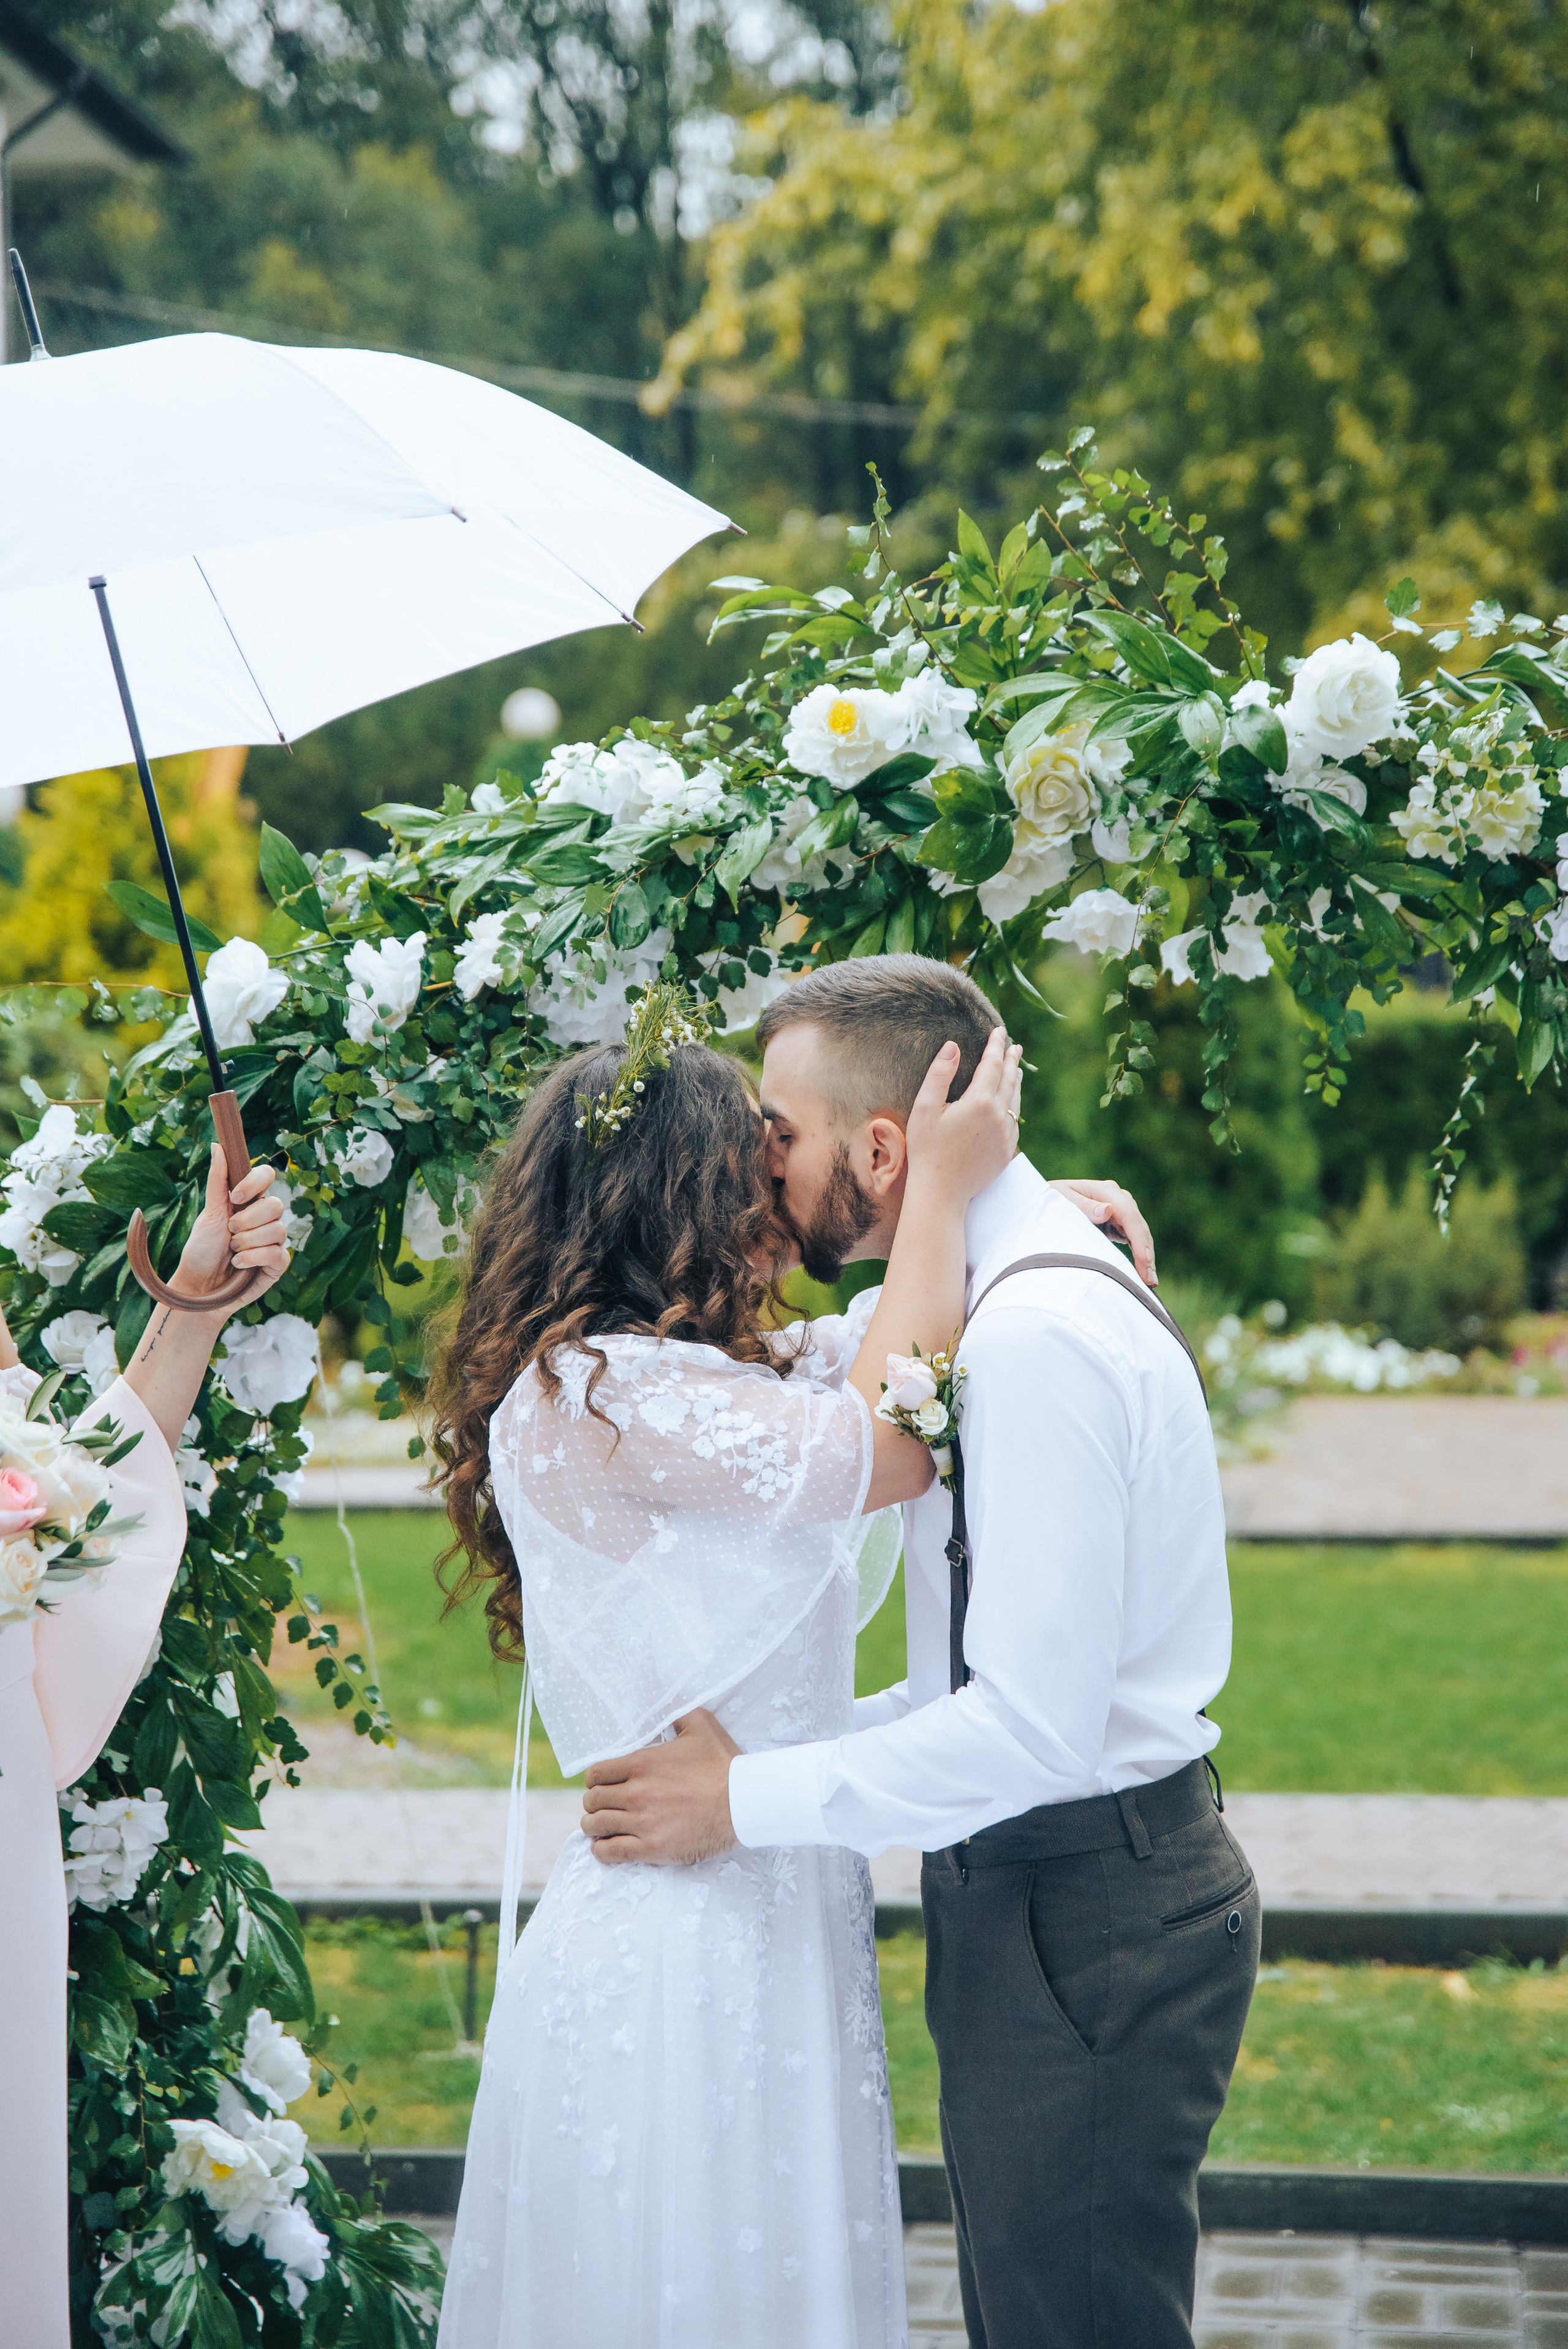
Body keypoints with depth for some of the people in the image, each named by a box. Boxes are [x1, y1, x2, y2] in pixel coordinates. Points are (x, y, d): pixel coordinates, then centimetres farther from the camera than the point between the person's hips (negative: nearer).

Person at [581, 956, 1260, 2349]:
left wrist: (748, 1802, -18)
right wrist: (793, 1753, 8)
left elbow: (1033, 1727, -26)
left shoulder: (1035, 1338, -23)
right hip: (1047, 1889, 10)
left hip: (1083, 1926, -10)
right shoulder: (1017, 1296, 11)